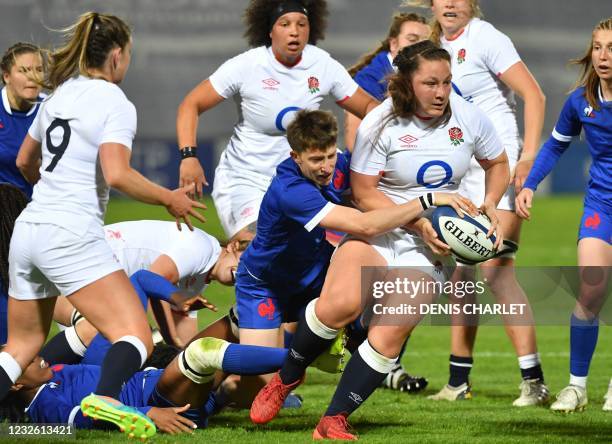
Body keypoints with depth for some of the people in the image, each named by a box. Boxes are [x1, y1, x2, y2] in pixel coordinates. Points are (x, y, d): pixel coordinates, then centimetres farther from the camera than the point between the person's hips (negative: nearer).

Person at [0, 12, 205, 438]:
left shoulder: (61, 94, 16)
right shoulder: (116, 104, -6)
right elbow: (117, 174, -20)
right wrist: (169, 199, -7)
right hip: (72, 235, -8)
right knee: (136, 337, -11)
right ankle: (105, 399, -40)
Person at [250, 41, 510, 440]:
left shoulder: (469, 118, -2)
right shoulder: (381, 125, -11)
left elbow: (498, 164, 16)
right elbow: (364, 193, -9)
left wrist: (490, 204, -3)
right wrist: (418, 219, -18)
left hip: (430, 248, 2)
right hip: (377, 228, -2)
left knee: (390, 333, -18)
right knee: (341, 303, -29)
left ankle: (333, 422, -8)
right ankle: (288, 376, -3)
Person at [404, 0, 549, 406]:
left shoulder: (485, 38, -9)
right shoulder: (438, 44, 13)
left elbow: (534, 95, -13)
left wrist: (529, 157, -21)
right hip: (458, 171, 8)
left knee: (495, 268, -16)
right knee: (460, 272, 8)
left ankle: (534, 381, -16)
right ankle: (459, 380, 15)